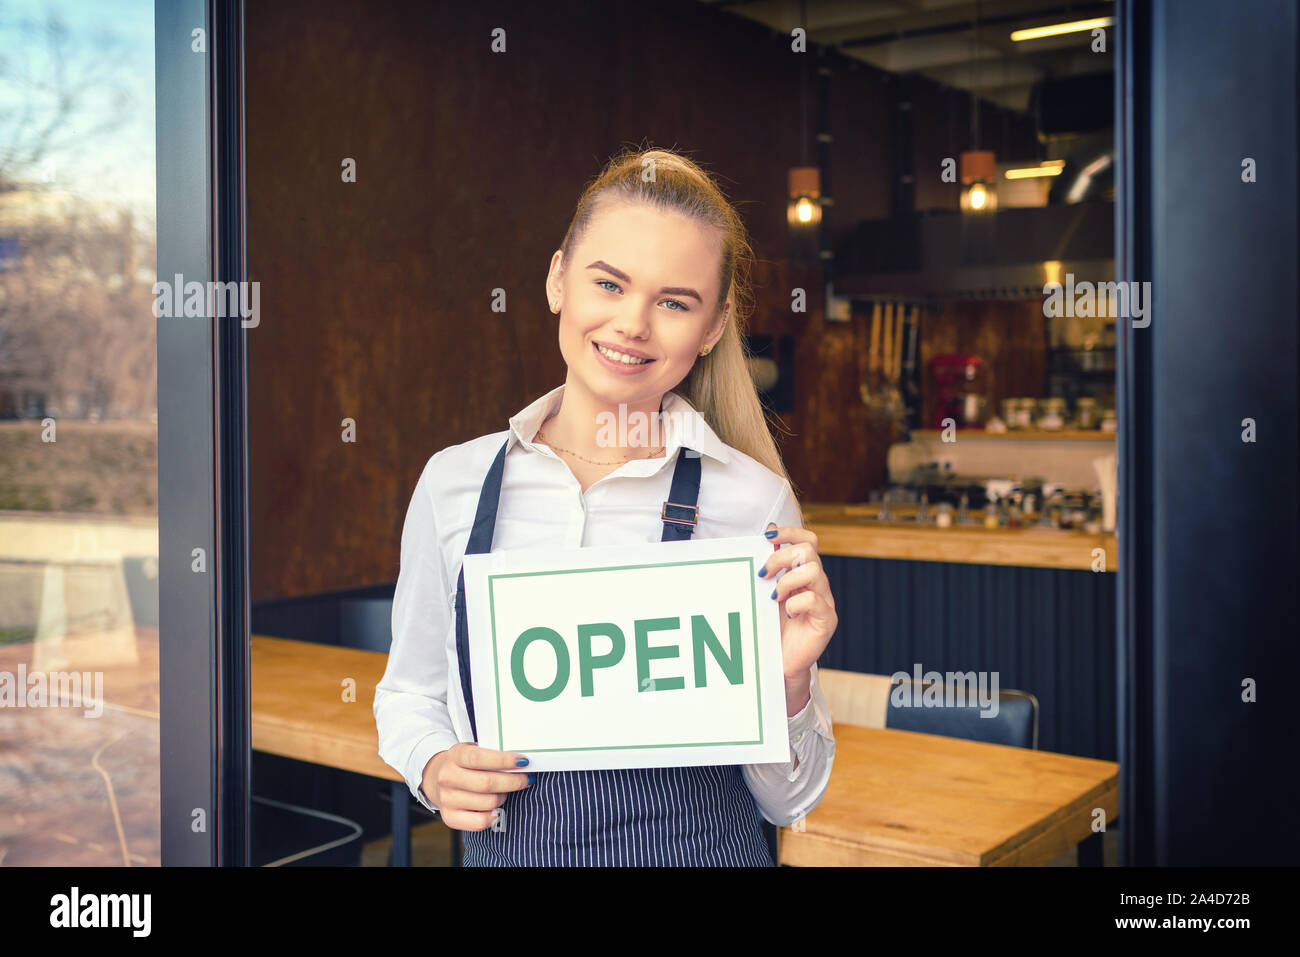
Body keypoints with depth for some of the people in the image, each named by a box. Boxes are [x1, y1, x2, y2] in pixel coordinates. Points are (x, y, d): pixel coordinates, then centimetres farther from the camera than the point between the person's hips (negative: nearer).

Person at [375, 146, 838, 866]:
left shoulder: (755, 503, -10)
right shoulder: (455, 482, -5)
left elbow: (786, 801, -4)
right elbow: (411, 697, 9)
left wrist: (789, 683, -22)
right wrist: (435, 769, -10)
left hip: (699, 844, -1)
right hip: (507, 847, 2)